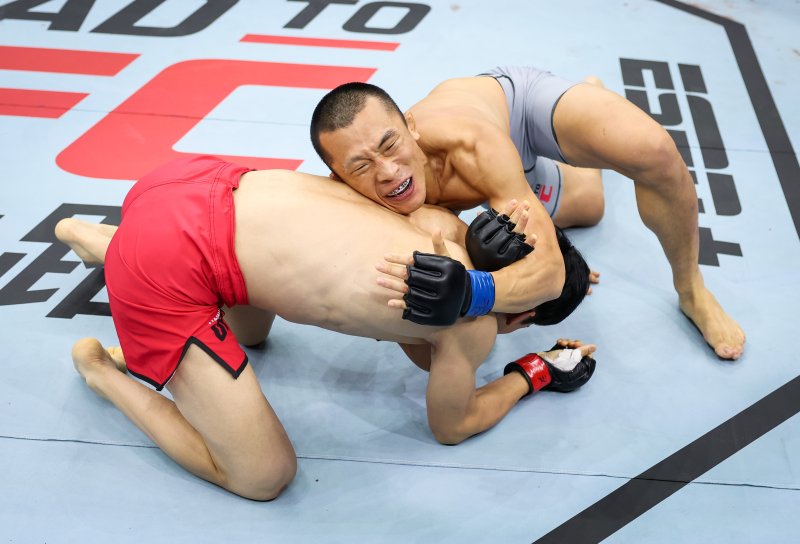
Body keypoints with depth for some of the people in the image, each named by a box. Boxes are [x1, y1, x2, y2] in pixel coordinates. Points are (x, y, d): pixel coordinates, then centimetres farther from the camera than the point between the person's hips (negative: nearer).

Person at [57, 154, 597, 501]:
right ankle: (103, 370, 12)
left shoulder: (448, 228, 10)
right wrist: (536, 374, 22)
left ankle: (91, 235, 39)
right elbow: (451, 426, 11)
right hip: (165, 266, -8)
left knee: (253, 331, 39)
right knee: (264, 477, -1)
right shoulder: (475, 325, -9)